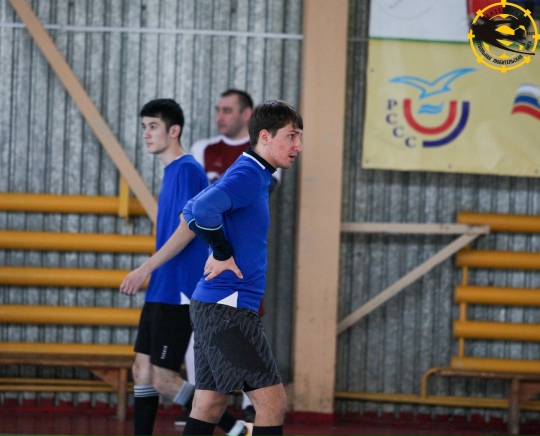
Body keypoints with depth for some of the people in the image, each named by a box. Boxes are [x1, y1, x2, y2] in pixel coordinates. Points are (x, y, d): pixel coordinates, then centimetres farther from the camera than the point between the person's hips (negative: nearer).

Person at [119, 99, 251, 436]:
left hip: (176, 294, -10)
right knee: (143, 370, 9)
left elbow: (187, 228, -21)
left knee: (164, 378, -8)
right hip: (161, 292, 10)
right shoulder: (171, 171, 16)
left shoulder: (187, 169, -13)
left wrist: (146, 269, -21)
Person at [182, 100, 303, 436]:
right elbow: (202, 210, -32)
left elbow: (193, 209, 28)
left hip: (213, 306, 10)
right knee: (273, 402, -9)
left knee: (210, 405, 10)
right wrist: (224, 254, -18)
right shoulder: (248, 175, -14)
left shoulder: (253, 175, 16)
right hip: (229, 307, -10)